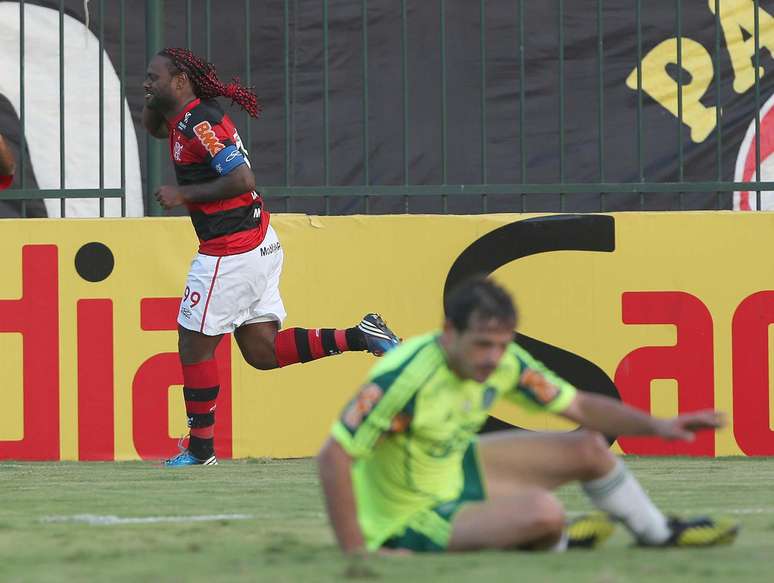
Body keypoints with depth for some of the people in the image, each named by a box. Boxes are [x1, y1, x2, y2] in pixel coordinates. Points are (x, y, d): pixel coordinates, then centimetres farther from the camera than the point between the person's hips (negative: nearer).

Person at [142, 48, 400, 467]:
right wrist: (154, 102, 10)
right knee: (262, 351, 11)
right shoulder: (180, 120, 12)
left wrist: (183, 193, -17)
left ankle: (201, 451, 10)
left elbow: (242, 179, -24)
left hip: (232, 252, -10)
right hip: (259, 245, 10)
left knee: (194, 346, 2)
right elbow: (151, 125, 32)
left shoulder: (201, 123, -17)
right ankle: (357, 337, 4)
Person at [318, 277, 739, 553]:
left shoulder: (504, 361, -12)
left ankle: (660, 533, 36)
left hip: (455, 468, 8)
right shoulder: (406, 375, -35)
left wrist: (657, 426, -12)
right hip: (411, 520, -8)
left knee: (588, 449, 10)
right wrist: (355, 550, -36)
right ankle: (554, 544, 11)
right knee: (543, 510, -27)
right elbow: (333, 456, -35)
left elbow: (579, 406, 0)